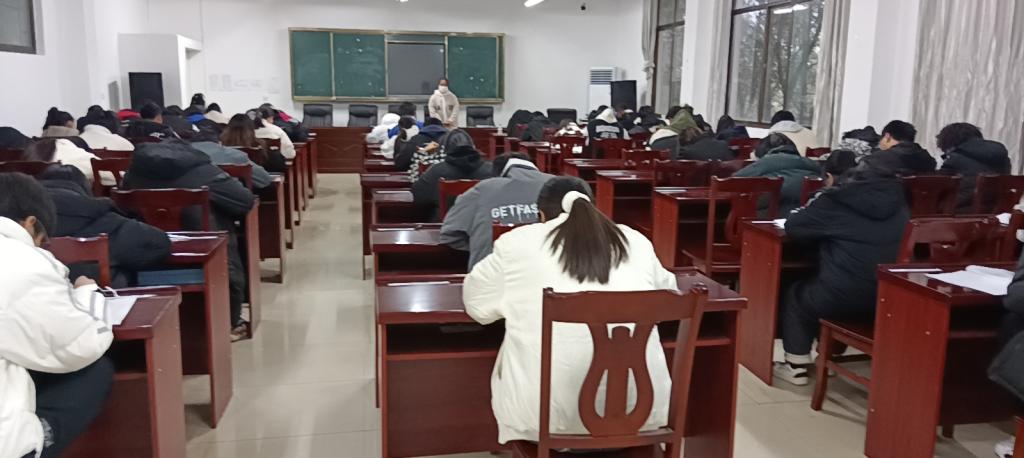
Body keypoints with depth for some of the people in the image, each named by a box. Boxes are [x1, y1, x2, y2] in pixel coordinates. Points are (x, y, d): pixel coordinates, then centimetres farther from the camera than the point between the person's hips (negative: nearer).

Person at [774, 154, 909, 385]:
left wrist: (825, 228, 20)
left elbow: (792, 227, 1)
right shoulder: (896, 199, 9)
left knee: (794, 294, 23)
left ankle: (796, 366, 23)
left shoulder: (837, 200, -7)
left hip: (844, 296, -6)